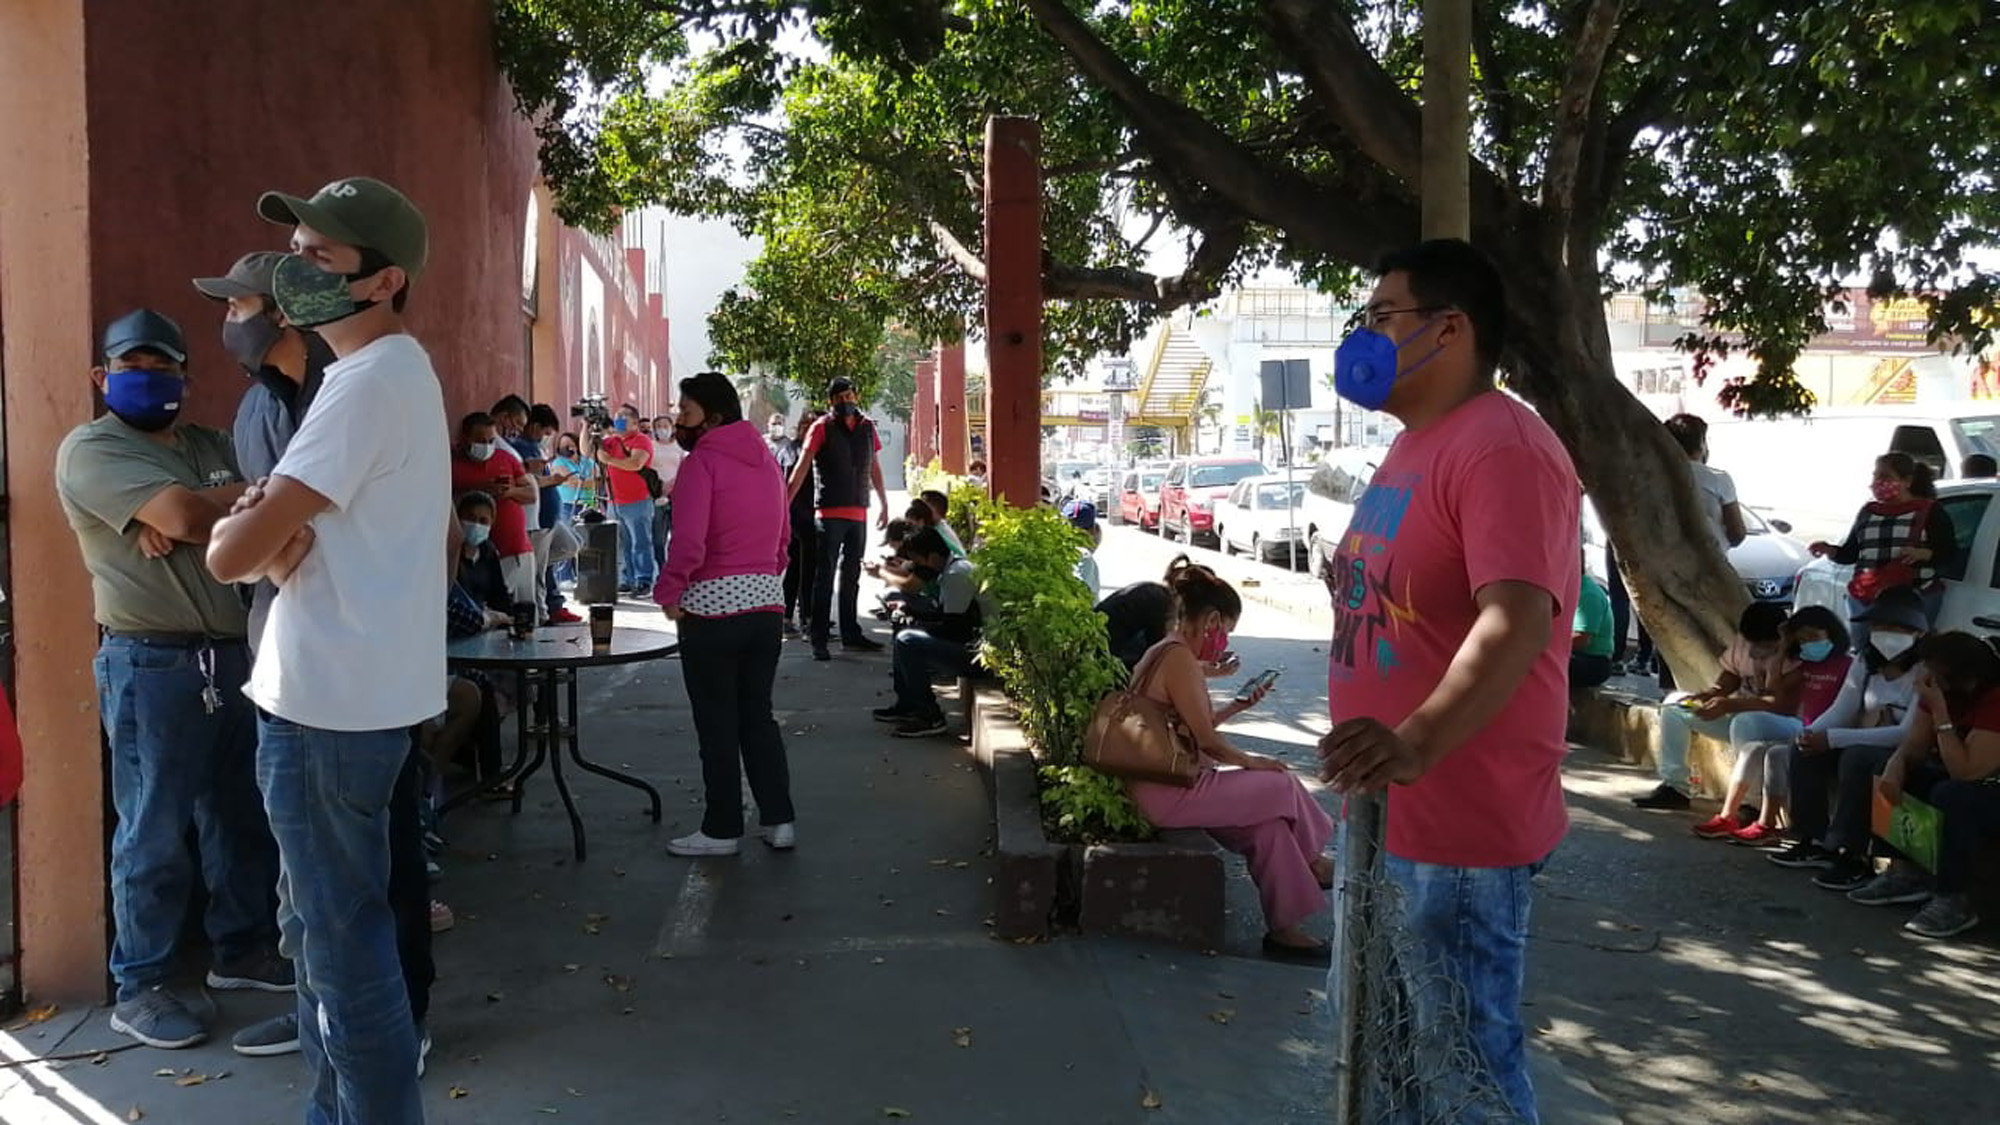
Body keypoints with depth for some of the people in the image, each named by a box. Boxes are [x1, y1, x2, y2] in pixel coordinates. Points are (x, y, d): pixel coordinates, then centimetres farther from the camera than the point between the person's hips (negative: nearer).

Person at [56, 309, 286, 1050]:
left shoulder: (213, 446, 17)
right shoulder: (90, 449, -6)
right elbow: (186, 515, -20)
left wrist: (192, 522, -15)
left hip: (235, 655, 7)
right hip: (151, 664, -7)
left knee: (242, 816, 15)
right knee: (154, 832, -1)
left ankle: (242, 949, 30)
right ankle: (139, 989, 12)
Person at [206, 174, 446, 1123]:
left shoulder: (369, 382, -19)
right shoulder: (394, 372, 14)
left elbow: (230, 556, -21)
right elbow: (289, 514, 17)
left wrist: (243, 529, 2)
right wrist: (267, 525, -6)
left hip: (330, 703, -10)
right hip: (346, 690, 10)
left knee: (343, 936, 1)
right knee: (321, 923, 21)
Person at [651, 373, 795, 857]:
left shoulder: (701, 462, -12)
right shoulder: (766, 459, 10)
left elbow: (688, 543, -22)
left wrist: (668, 590, -9)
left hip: (712, 607, -7)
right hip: (767, 602, 7)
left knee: (717, 723, 4)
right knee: (758, 714, 16)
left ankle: (722, 830, 12)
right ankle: (779, 819, 17)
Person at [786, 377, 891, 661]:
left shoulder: (867, 428, 11)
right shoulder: (822, 427, -4)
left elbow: (875, 469, 20)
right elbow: (801, 468, -9)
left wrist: (884, 505, 21)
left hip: (859, 514, 5)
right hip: (830, 513, -5)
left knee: (851, 576, 13)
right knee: (825, 576, -4)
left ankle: (851, 634, 22)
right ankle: (819, 640, -2)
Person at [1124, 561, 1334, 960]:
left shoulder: (1164, 652, 14)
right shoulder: (1180, 658, -18)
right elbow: (1205, 738, -17)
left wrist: (1238, 706, 17)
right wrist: (1249, 761, -1)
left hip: (1167, 783, 10)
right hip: (1168, 792, -10)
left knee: (1270, 818, 6)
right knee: (1283, 784, 0)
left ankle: (1284, 927, 9)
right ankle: (1313, 862, 26)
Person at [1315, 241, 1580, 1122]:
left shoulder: (1503, 447, -19)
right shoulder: (1414, 445, 13)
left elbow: (1516, 619, -33)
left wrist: (1418, 741, -46)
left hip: (1462, 822, -10)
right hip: (1388, 811, 10)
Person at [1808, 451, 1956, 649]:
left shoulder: (1930, 510, 4)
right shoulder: (1868, 511, 16)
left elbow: (1950, 552, -1)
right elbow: (1849, 553, 17)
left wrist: (1922, 553, -20)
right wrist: (1829, 550, -4)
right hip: (1866, 599, 5)